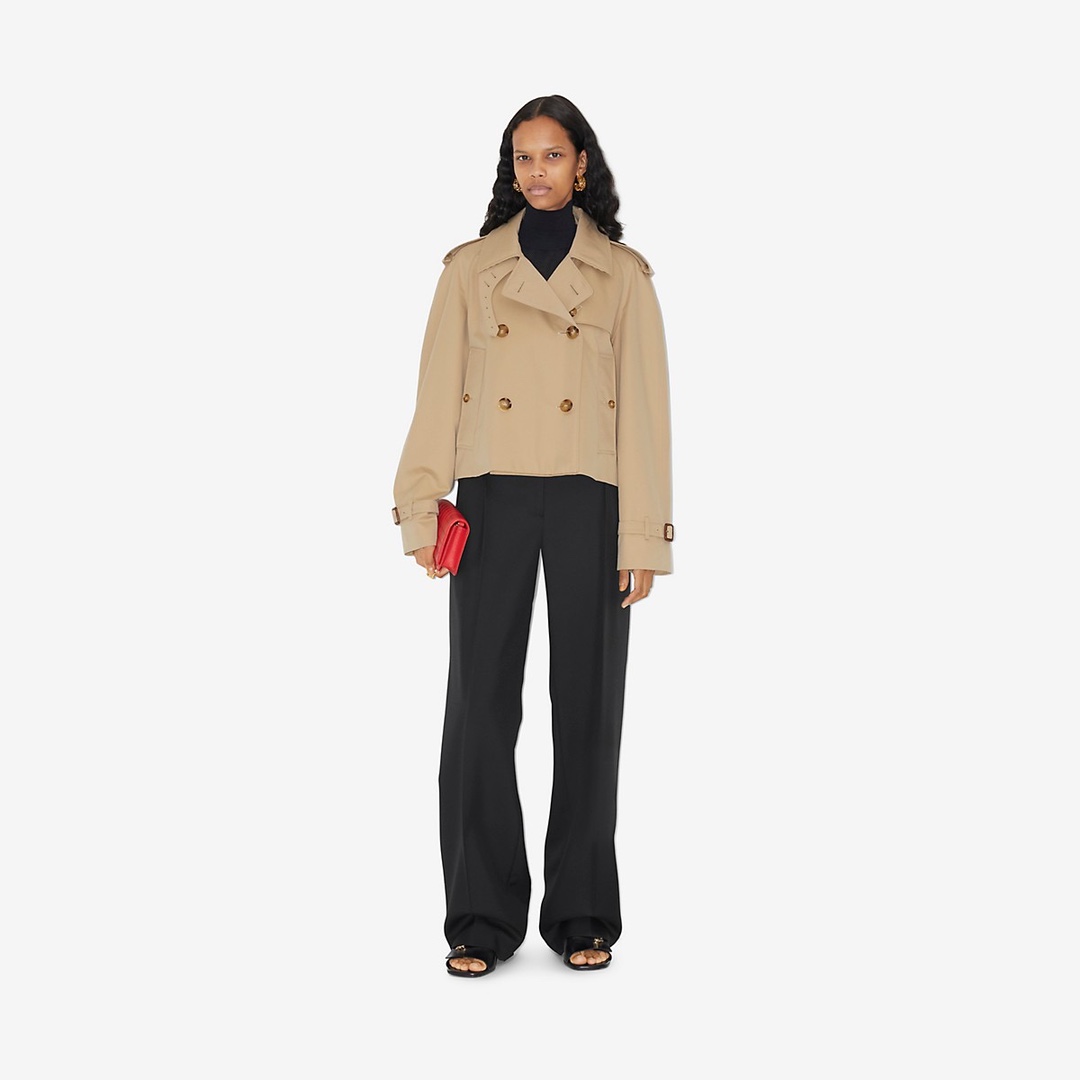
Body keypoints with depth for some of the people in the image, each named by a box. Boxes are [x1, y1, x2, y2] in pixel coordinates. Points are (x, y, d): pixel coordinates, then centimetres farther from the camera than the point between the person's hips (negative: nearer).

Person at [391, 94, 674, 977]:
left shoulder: (623, 274, 4)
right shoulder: (470, 269, 8)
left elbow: (645, 410, 1)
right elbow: (438, 397, 3)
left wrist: (643, 537, -5)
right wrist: (422, 508, -8)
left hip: (590, 506, 0)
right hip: (494, 502, 1)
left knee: (587, 706, 5)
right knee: (481, 706, -1)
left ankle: (583, 917, 17)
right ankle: (484, 919, 11)